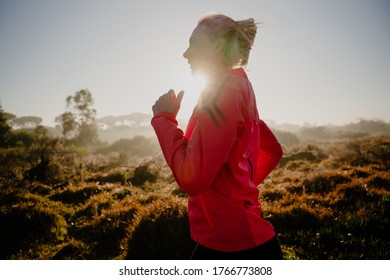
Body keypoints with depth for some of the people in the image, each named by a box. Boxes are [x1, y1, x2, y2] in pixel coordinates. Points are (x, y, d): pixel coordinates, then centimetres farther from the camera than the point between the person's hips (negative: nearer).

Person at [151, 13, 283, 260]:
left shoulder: (223, 90, -18)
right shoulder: (239, 88, 12)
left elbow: (192, 177, -24)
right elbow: (273, 151, 22)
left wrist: (164, 118, -13)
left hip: (234, 246, -9)